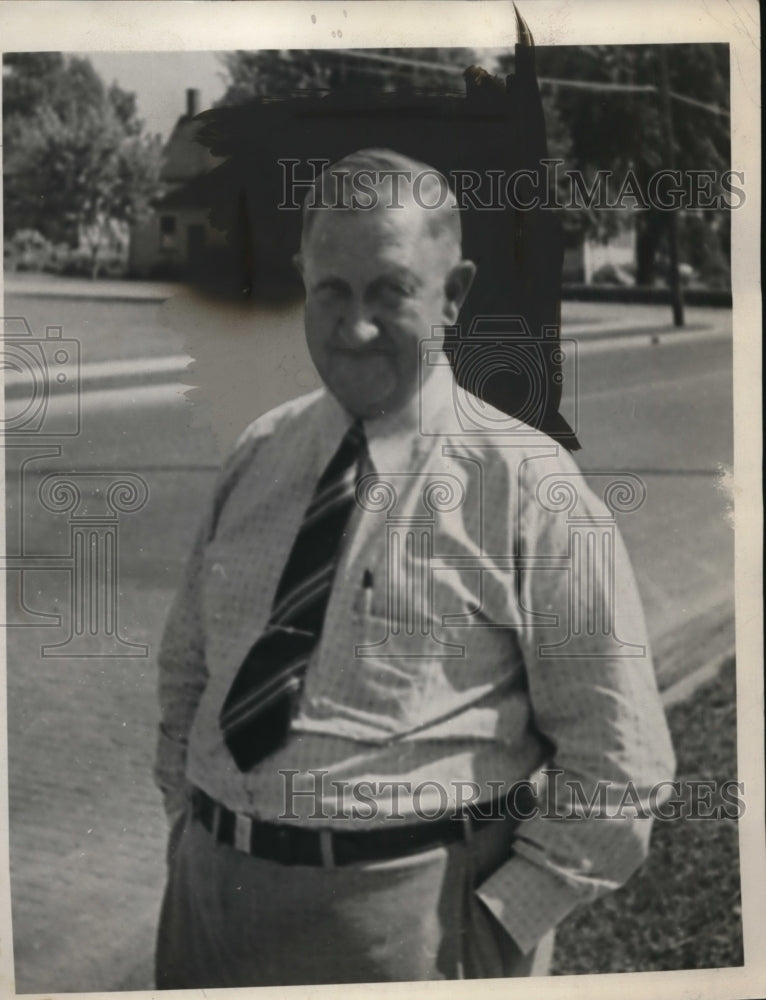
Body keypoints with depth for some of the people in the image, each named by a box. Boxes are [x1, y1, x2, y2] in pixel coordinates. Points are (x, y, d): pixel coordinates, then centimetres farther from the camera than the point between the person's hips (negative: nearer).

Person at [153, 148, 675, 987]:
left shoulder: (530, 488, -11)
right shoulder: (256, 456, 4)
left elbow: (616, 771, -9)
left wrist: (490, 927, -11)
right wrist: (188, 822, 5)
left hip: (406, 916, -4)